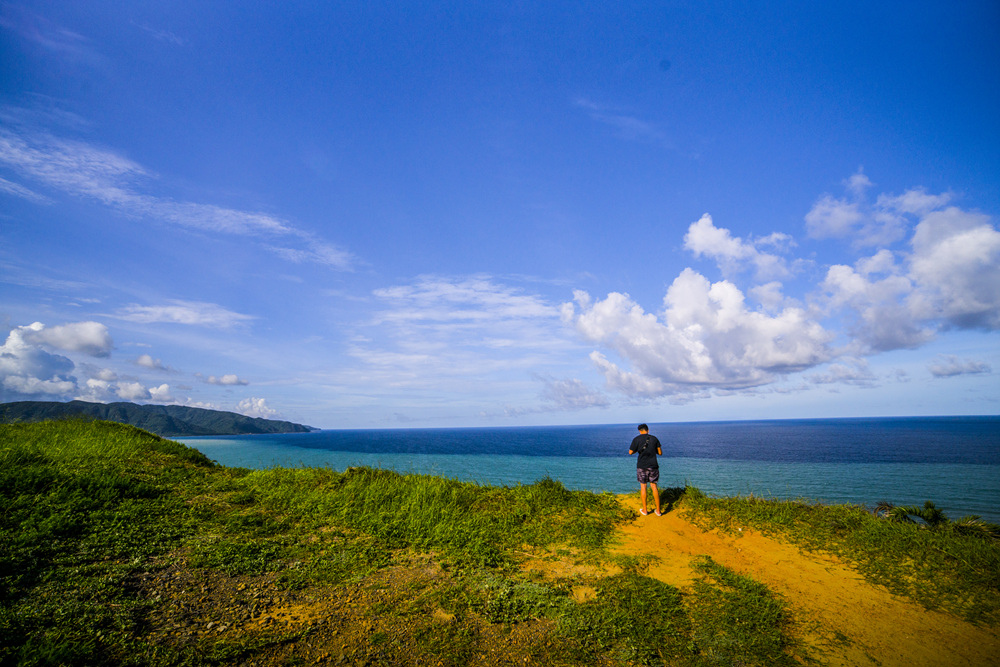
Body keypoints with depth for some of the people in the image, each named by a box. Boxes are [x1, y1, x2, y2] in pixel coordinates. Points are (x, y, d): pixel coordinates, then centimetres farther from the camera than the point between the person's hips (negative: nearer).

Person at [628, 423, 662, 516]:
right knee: (654, 486, 10)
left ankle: (645, 510, 15)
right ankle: (658, 510, 12)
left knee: (643, 486, 8)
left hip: (642, 466, -2)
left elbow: (630, 452, -5)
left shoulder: (636, 439, -6)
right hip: (653, 466, 2)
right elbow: (660, 453, 4)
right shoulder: (654, 438, 1)